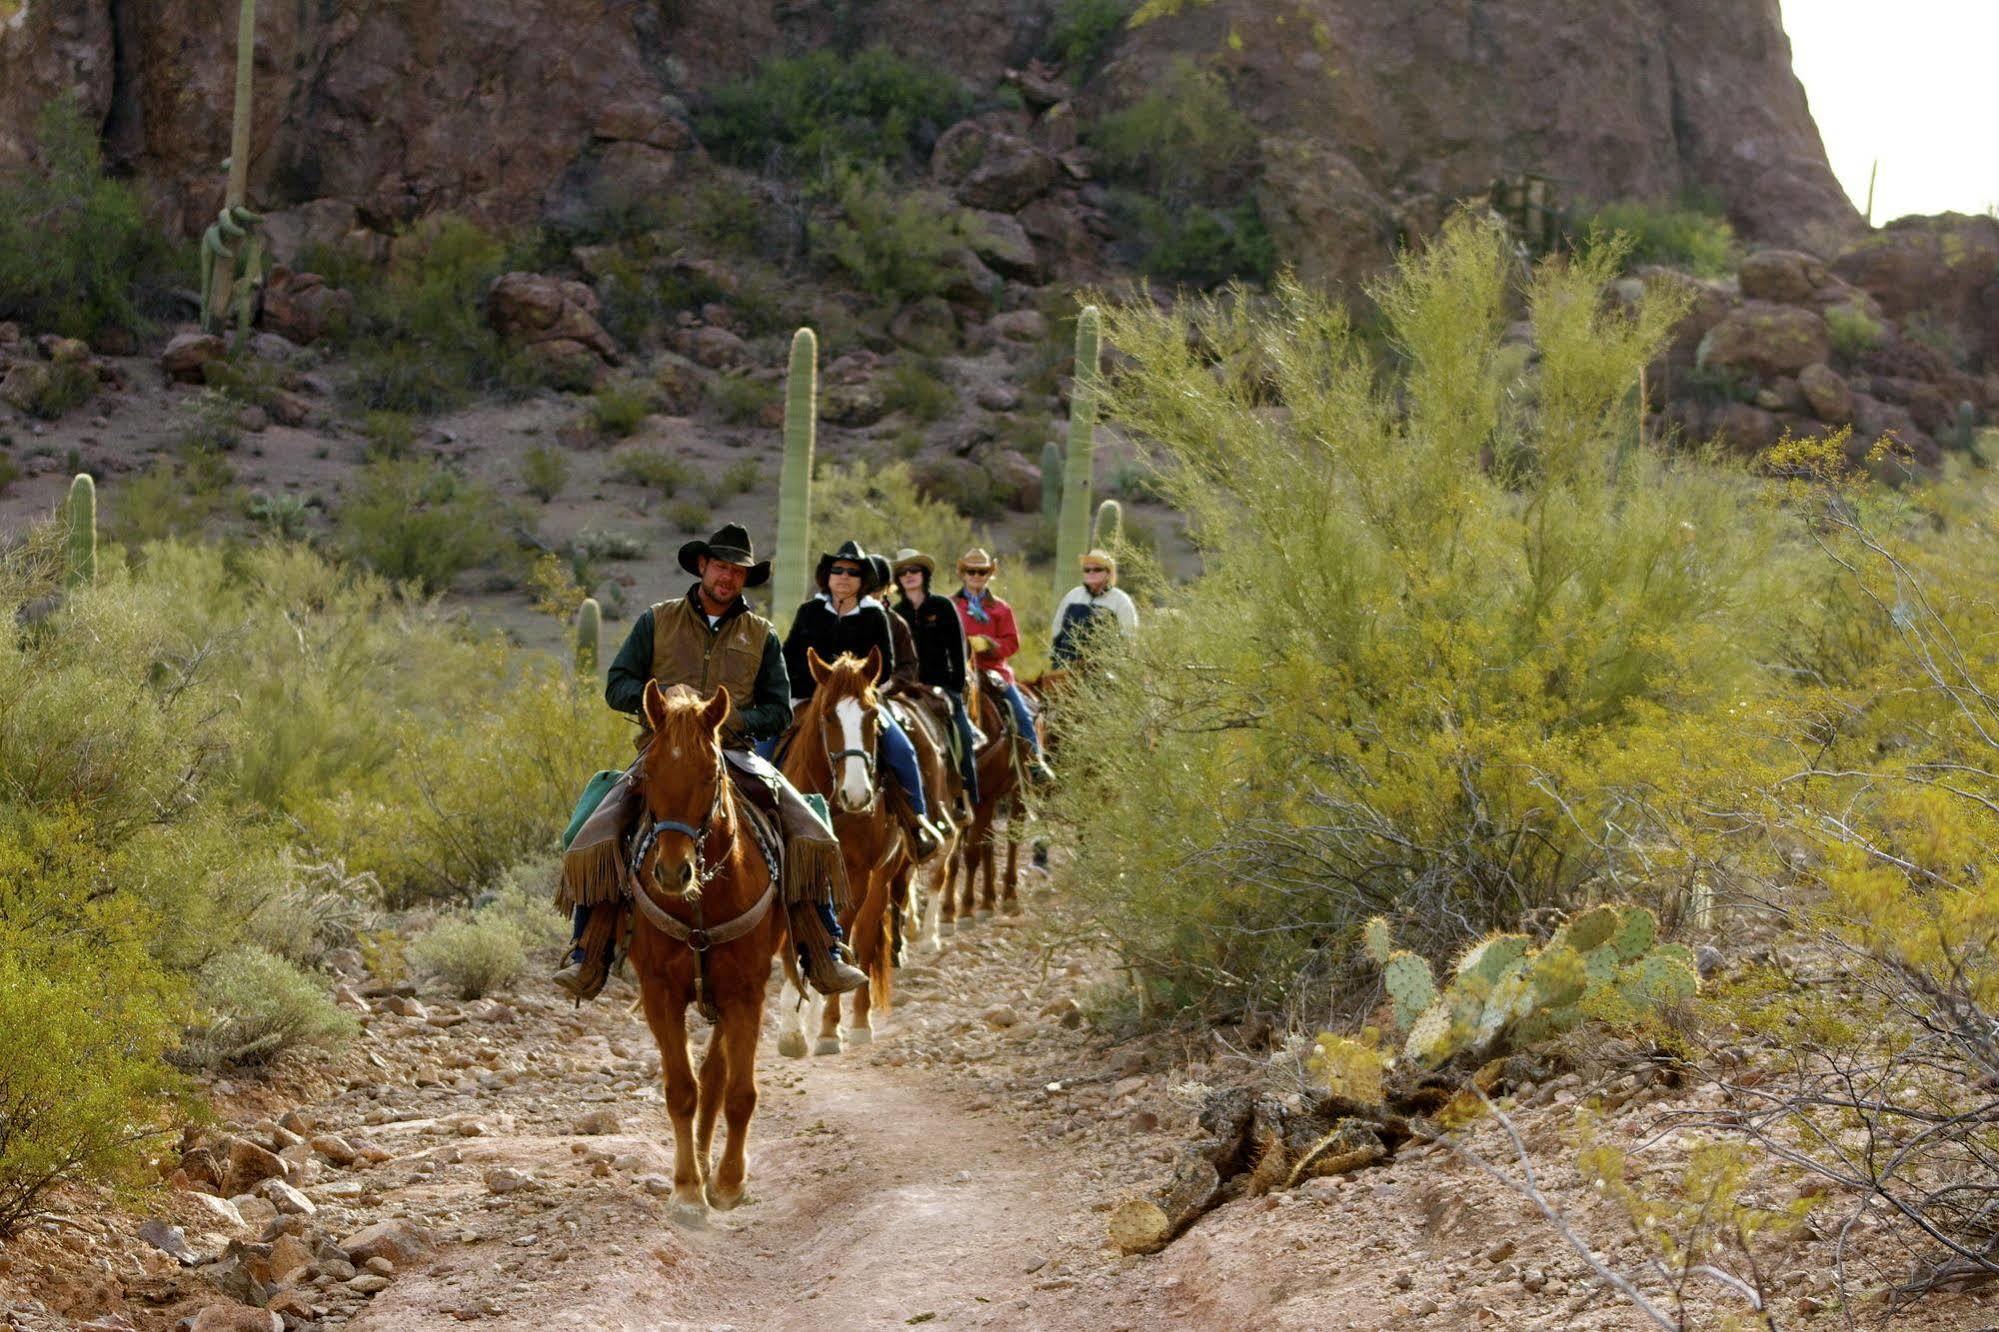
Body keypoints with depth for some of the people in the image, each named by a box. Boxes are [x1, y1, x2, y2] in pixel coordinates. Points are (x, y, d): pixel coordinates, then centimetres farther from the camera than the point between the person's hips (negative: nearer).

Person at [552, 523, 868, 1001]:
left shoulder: (761, 635, 11)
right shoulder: (657, 621, 9)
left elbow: (778, 710, 10)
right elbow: (617, 685, 6)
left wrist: (734, 720, -10)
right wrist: (665, 700, -13)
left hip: (735, 756, 1)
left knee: (811, 837, -19)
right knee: (595, 838, -23)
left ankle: (824, 958, -13)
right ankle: (588, 961, -16)